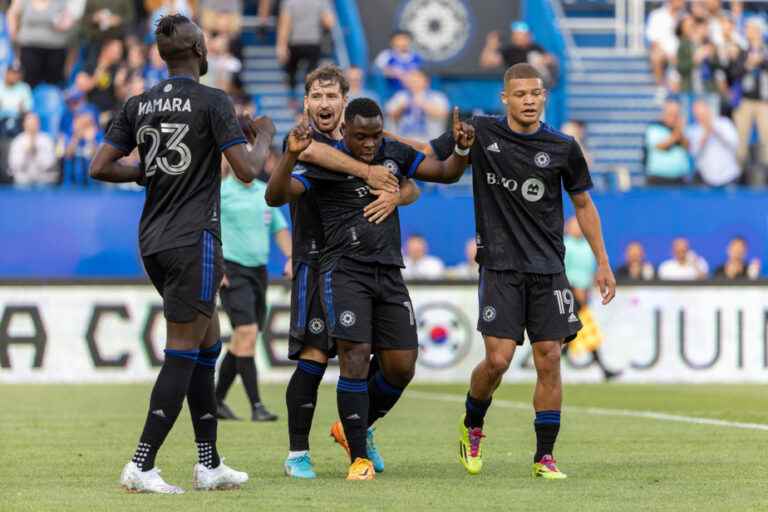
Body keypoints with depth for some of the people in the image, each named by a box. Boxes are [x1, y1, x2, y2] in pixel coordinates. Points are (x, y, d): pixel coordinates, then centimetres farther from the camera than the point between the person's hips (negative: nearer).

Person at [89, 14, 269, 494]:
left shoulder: (139, 104, 8)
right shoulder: (212, 101, -9)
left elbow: (101, 167, 5)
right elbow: (247, 170, -12)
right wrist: (263, 136, 8)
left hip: (153, 241, 7)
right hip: (194, 241, -7)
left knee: (208, 345, 16)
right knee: (183, 354, -5)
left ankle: (209, 464, 15)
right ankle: (142, 465, -12)